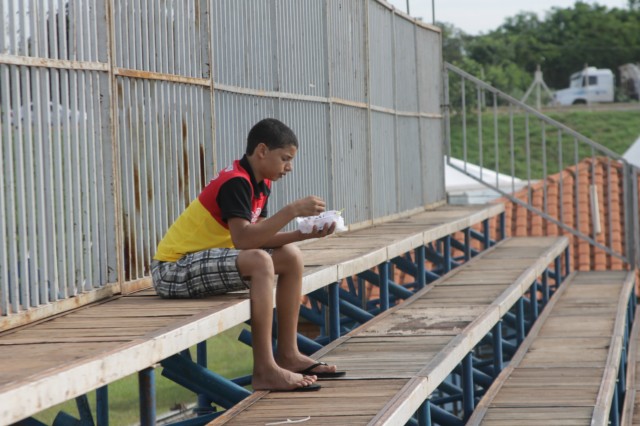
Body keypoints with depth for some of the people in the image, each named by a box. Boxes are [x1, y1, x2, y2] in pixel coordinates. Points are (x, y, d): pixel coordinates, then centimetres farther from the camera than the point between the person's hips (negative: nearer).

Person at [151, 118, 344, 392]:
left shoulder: (260, 184, 10)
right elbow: (242, 238, -32)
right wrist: (292, 211, -31)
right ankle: (264, 371, -31)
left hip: (207, 261, 10)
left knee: (291, 257, 5)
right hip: (172, 270, -10)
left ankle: (287, 355, 9)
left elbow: (260, 236, 6)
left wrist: (304, 233, -7)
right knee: (259, 262, -32)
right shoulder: (235, 182, -20)